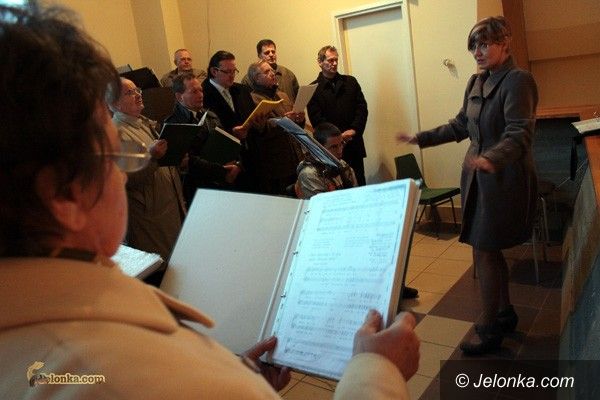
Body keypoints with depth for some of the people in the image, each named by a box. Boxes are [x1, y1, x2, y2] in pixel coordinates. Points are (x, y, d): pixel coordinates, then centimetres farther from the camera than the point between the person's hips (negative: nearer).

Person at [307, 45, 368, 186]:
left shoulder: (350, 82, 13)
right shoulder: (313, 89, 4)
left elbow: (362, 108, 7)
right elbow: (316, 119, -4)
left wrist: (354, 130, -9)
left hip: (354, 142, 3)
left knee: (359, 181, 4)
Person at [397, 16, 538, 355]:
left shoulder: (518, 80, -14)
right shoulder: (476, 83, 10)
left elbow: (518, 135, -25)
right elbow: (460, 126, 20)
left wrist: (490, 158, -43)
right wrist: (420, 139, 18)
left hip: (504, 179, -8)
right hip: (479, 178, 8)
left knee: (484, 252, -4)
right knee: (490, 250, 15)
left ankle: (490, 330, 10)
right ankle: (505, 314, 33)